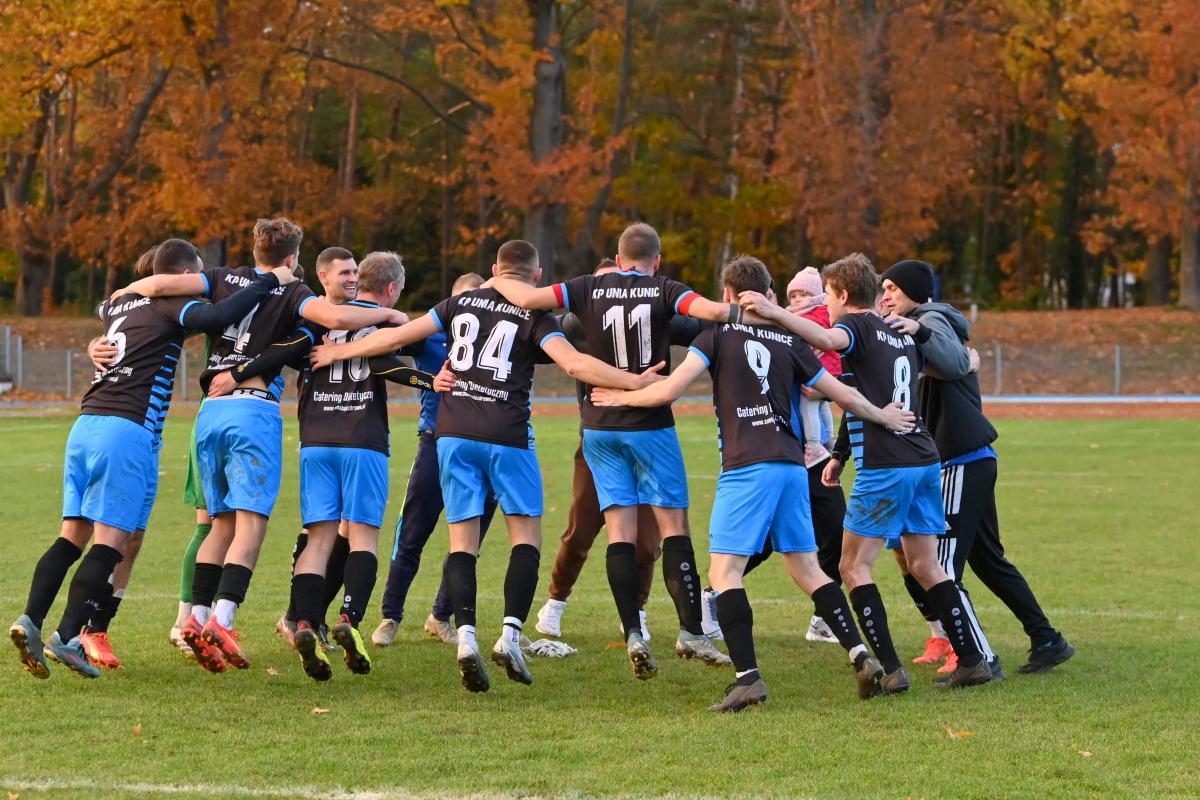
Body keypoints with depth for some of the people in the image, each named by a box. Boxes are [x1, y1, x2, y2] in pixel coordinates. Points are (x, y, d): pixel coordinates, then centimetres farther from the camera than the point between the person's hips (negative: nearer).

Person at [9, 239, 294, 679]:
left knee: (72, 535, 8)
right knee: (110, 543, -7)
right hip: (128, 429, -7)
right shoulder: (169, 304, 0)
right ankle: (67, 638, -15)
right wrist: (268, 281, -9)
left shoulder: (120, 301, 22)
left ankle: (31, 619, -5)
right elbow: (214, 317, -20)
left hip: (85, 424, 7)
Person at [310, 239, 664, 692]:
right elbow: (574, 364, -13)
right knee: (526, 537, 7)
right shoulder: (535, 316, 1)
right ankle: (510, 634, -8)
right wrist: (634, 382, -8)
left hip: (454, 434, 3)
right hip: (506, 437, -3)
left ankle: (465, 637, -13)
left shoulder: (462, 303, 12)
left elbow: (397, 337, 13)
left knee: (462, 540, 4)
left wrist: (337, 353, 24)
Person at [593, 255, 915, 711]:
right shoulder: (788, 342, 14)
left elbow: (670, 390, -7)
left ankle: (747, 678, -17)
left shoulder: (718, 334, 1)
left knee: (723, 571, -5)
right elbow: (843, 395, 18)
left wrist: (623, 397, 11)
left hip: (746, 467, -6)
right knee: (806, 568, 15)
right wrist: (884, 417, 36)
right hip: (791, 464, 6)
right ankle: (860, 655, 7)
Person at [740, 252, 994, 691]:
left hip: (884, 469, -8)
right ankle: (972, 660, 11)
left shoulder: (857, 326, -5)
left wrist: (775, 312, -43)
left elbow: (827, 339, -30)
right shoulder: (902, 333, 19)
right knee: (925, 565, 15)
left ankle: (890, 670, -7)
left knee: (854, 566, 0)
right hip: (925, 461, 8)